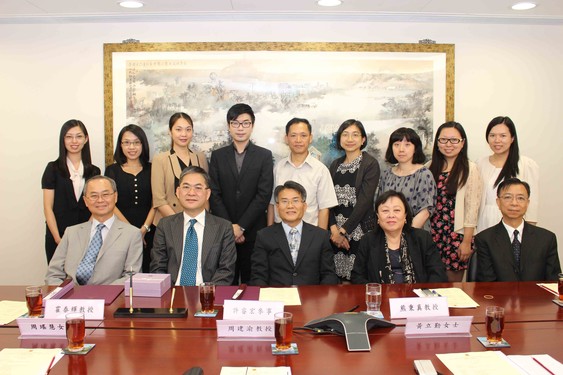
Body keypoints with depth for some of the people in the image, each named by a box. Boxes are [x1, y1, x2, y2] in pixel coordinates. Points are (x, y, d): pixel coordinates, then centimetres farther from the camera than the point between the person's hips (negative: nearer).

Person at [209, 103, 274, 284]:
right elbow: (214, 195, 2)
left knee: (252, 281, 3)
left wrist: (241, 226, -10)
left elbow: (264, 195, -5)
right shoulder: (217, 156, 8)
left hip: (253, 231, -1)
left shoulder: (264, 156, 3)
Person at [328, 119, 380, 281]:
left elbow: (365, 201, -11)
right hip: (335, 230, 4)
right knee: (339, 279, 4)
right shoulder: (335, 165, 11)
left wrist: (343, 230, -12)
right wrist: (334, 229, -8)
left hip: (359, 230, -4)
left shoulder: (370, 164, -4)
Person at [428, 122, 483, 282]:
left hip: (456, 235, -4)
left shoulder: (469, 169, -6)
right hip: (433, 234, 4)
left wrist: (467, 241, -10)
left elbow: (472, 208, -8)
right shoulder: (432, 167, 8)